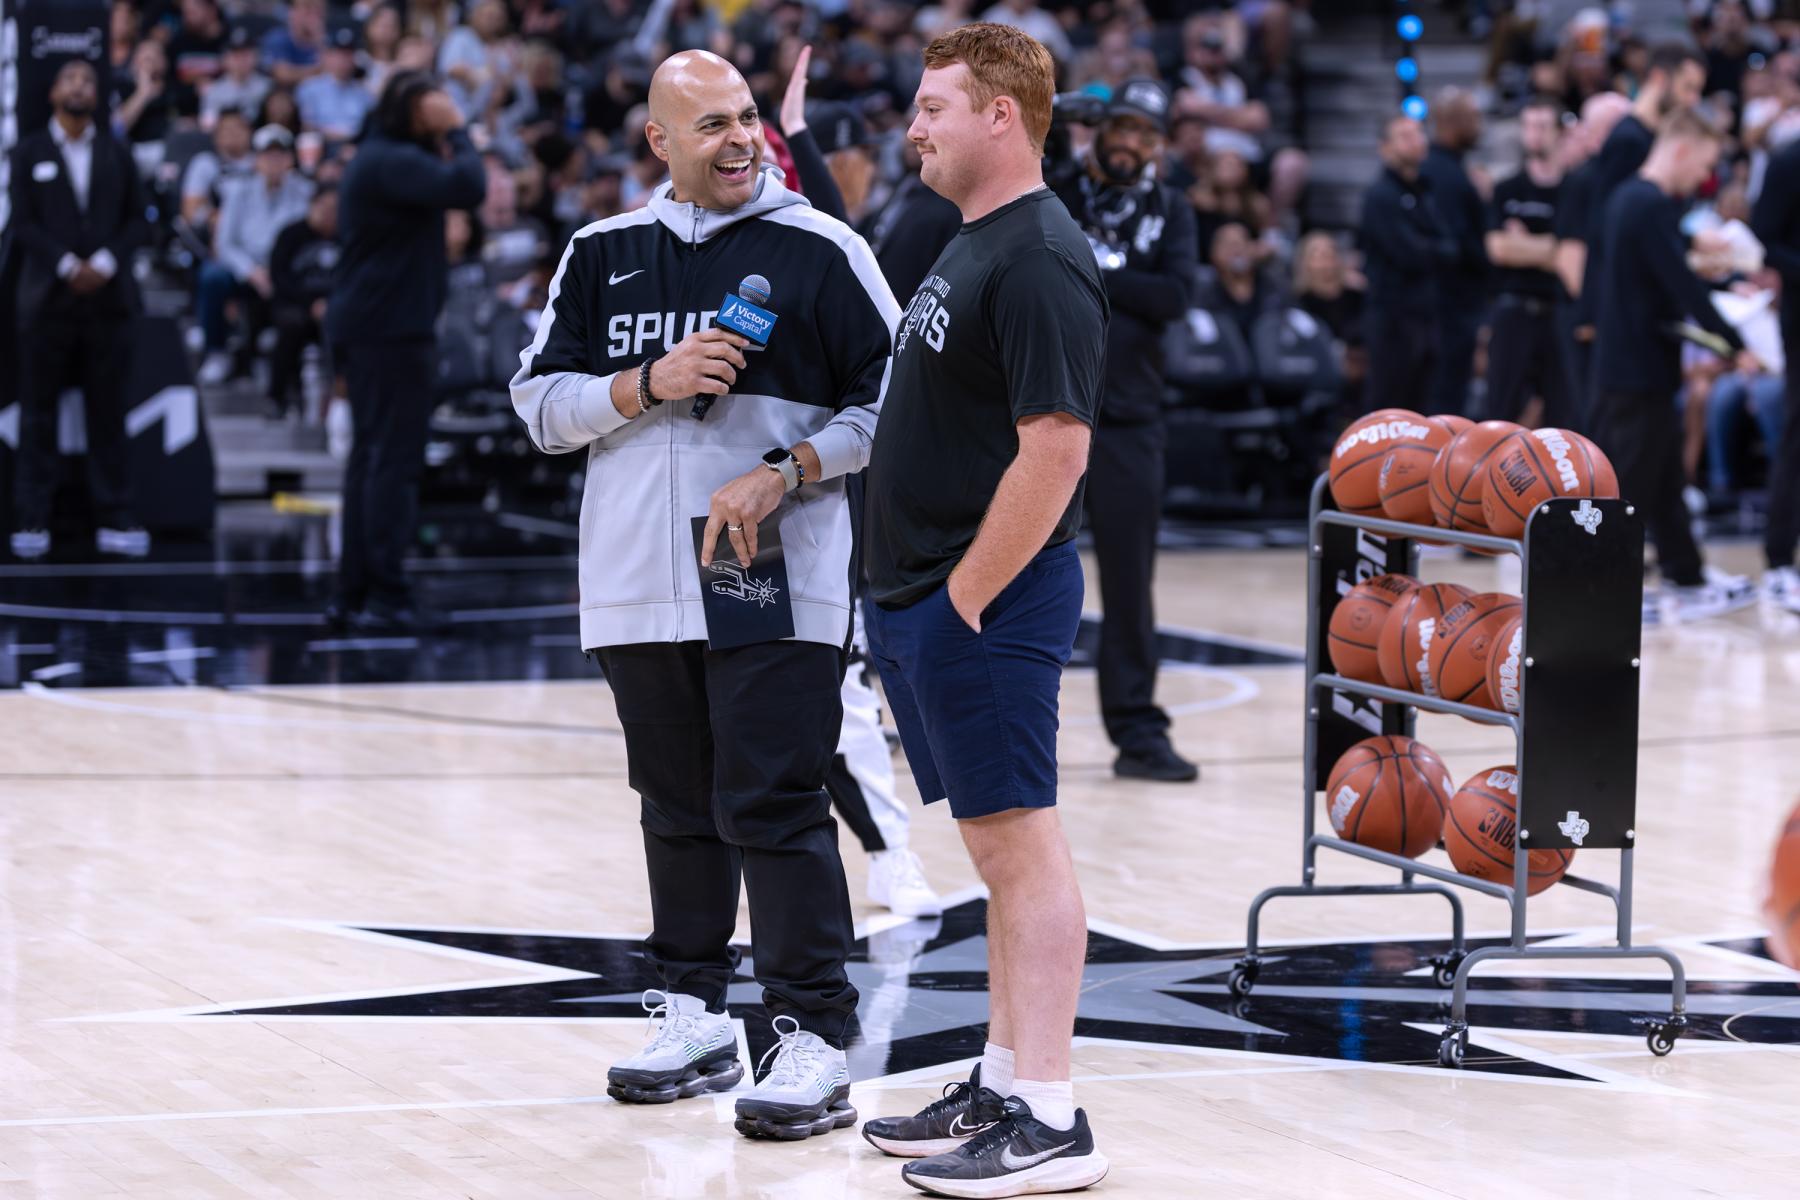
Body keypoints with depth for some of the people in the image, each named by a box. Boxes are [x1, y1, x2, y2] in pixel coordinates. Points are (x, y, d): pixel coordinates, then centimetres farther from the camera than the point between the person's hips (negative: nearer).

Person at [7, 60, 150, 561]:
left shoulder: (117, 154, 12)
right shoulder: (30, 152, 6)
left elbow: (138, 219, 7)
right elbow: (22, 222, -2)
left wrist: (105, 262, -10)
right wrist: (67, 265, -13)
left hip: (107, 295, 2)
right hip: (48, 296, -2)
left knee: (107, 412, 2)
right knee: (38, 412, -1)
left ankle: (114, 519, 3)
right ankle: (31, 520, 0)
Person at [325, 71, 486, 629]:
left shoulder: (380, 157, 19)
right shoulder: (391, 161, -15)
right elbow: (467, 186, -27)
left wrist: (446, 143, 8)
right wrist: (457, 133, -13)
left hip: (366, 326, 11)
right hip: (389, 329, -11)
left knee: (372, 457, 13)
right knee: (394, 459, -10)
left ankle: (352, 594, 15)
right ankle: (385, 596, -11)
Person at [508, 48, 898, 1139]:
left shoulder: (821, 251, -1)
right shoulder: (605, 256, 10)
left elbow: (895, 402, -2)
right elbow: (543, 403, 7)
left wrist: (785, 473, -14)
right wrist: (649, 383, -10)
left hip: (778, 579, -4)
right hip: (642, 586, 4)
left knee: (772, 806, -10)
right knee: (679, 809, 13)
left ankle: (815, 1040, -8)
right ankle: (697, 1019, 23)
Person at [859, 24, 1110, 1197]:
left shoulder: (1038, 260, -16)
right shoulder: (971, 244, 15)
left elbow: (1055, 448, -23)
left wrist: (965, 601, -19)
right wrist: (920, 601, 17)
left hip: (987, 603, -10)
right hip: (931, 596, 10)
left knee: (1023, 845, -7)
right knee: (1001, 850, 14)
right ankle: (1003, 1086, 22)